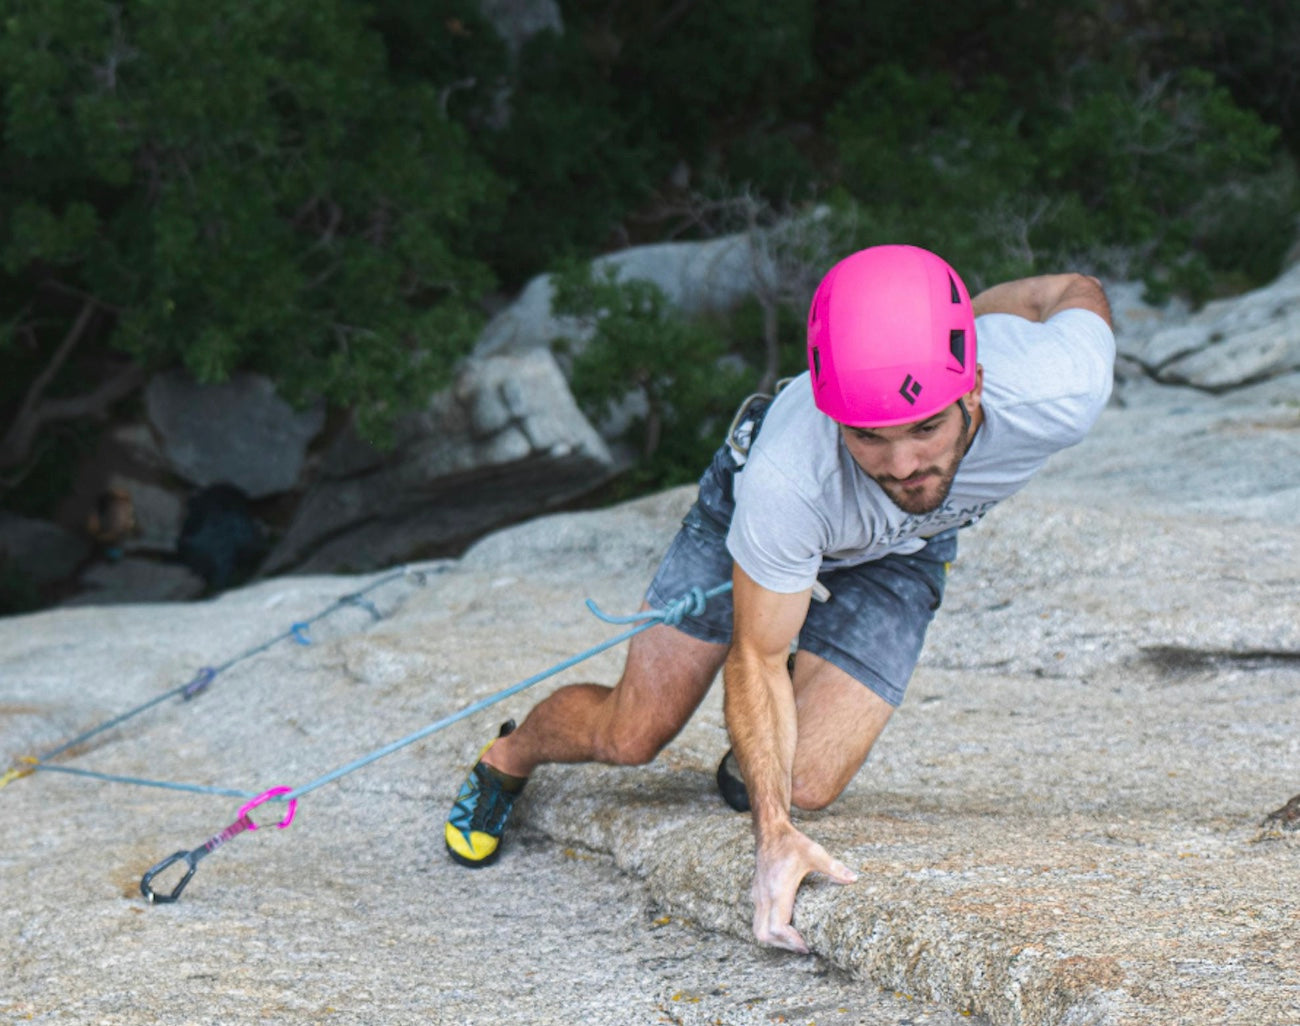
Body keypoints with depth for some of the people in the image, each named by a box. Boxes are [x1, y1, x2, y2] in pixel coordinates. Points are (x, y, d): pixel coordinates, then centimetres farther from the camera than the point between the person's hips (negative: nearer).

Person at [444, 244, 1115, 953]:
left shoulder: (1057, 392, -42)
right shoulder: (784, 475, -45)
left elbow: (1079, 292, -16)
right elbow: (756, 659, -28)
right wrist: (773, 832, -37)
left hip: (900, 554, 2)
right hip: (751, 512, -2)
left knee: (807, 782, -11)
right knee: (630, 736, 3)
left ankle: (746, 763, 27)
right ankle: (506, 761, 37)